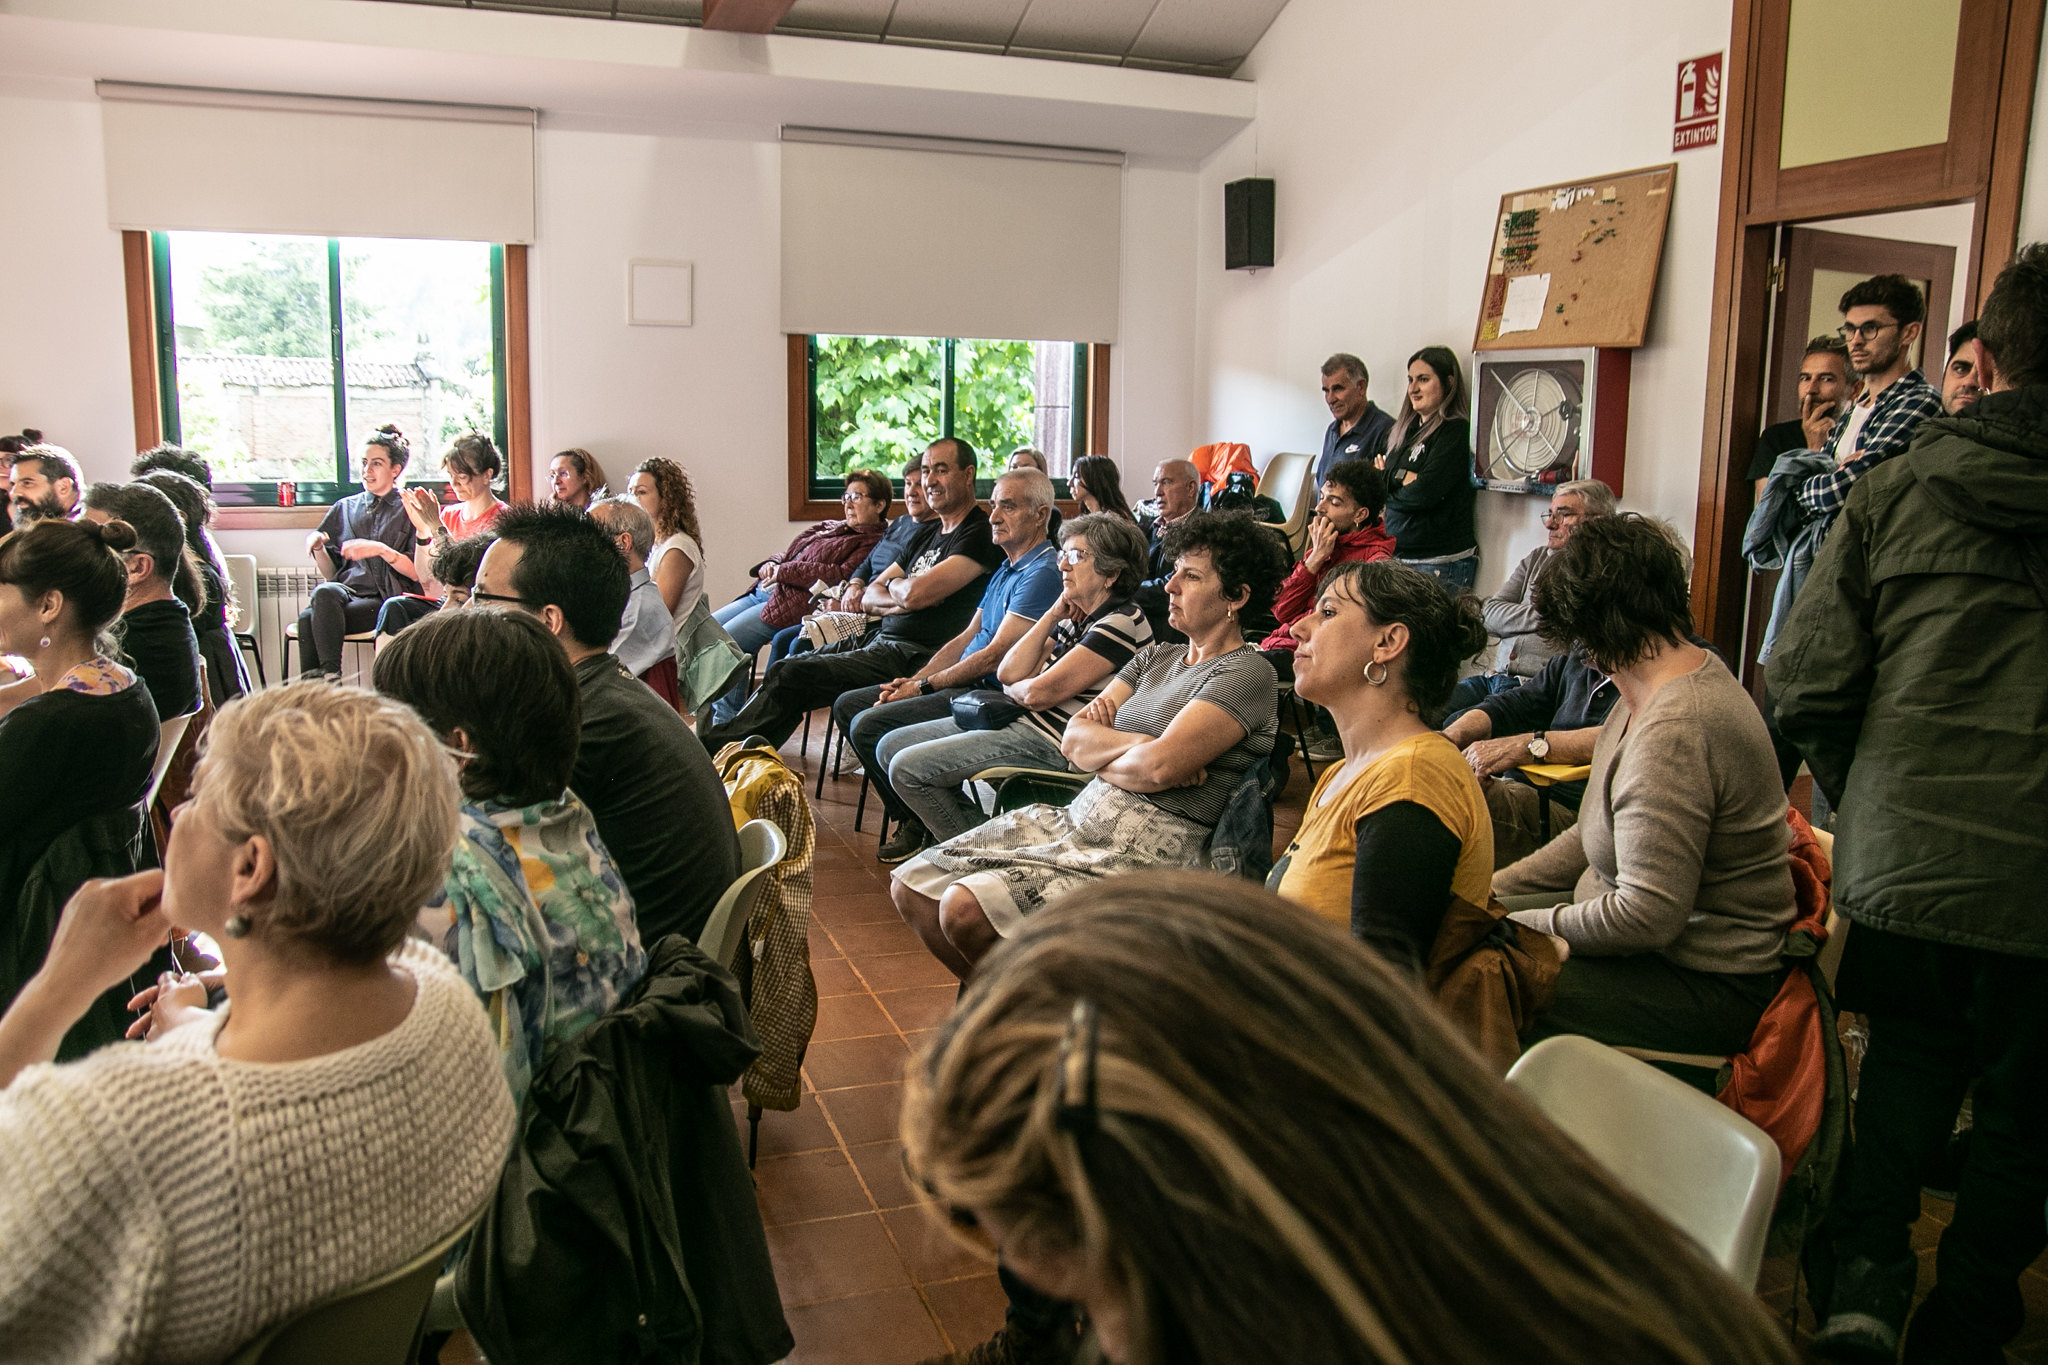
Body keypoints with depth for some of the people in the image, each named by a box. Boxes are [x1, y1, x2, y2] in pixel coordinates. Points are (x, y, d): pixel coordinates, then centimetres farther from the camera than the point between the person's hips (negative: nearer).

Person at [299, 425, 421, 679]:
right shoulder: (345, 508, 23)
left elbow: (418, 573, 0)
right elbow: (331, 572, 20)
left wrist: (381, 550, -13)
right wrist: (317, 547, 1)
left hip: (384, 599, -4)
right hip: (346, 591, 4)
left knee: (311, 618, -31)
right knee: (325, 592, -34)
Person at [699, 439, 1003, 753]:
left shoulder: (980, 534, -9)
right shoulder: (926, 535, 20)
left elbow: (915, 594, -19)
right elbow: (869, 598, 16)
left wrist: (894, 584, 5)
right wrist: (904, 598, -5)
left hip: (912, 656, -9)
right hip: (879, 639, 9)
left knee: (792, 675, -16)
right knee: (785, 669, -1)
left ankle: (715, 745, -5)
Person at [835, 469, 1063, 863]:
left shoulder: (1043, 573, -16)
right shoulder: (1006, 570, 18)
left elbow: (993, 657, -19)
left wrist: (922, 687, -12)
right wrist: (911, 680, 3)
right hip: (965, 684, 11)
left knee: (869, 725, -20)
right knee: (847, 705, 8)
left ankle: (926, 825, -1)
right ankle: (910, 816, 7)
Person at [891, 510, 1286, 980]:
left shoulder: (1248, 674, -9)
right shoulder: (1156, 658, 16)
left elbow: (1157, 768, -21)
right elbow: (1072, 738, 7)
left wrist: (1098, 752, -1)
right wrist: (1138, 744, -11)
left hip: (1149, 850, -8)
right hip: (1078, 818, 9)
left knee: (965, 909, -24)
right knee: (910, 889, 2)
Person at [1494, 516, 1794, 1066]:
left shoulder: (1673, 731, -27)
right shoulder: (1694, 668, 7)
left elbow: (1647, 915, -29)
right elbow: (1594, 835, 13)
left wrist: (1521, 923, -16)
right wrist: (1492, 891, 7)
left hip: (1710, 986, -10)